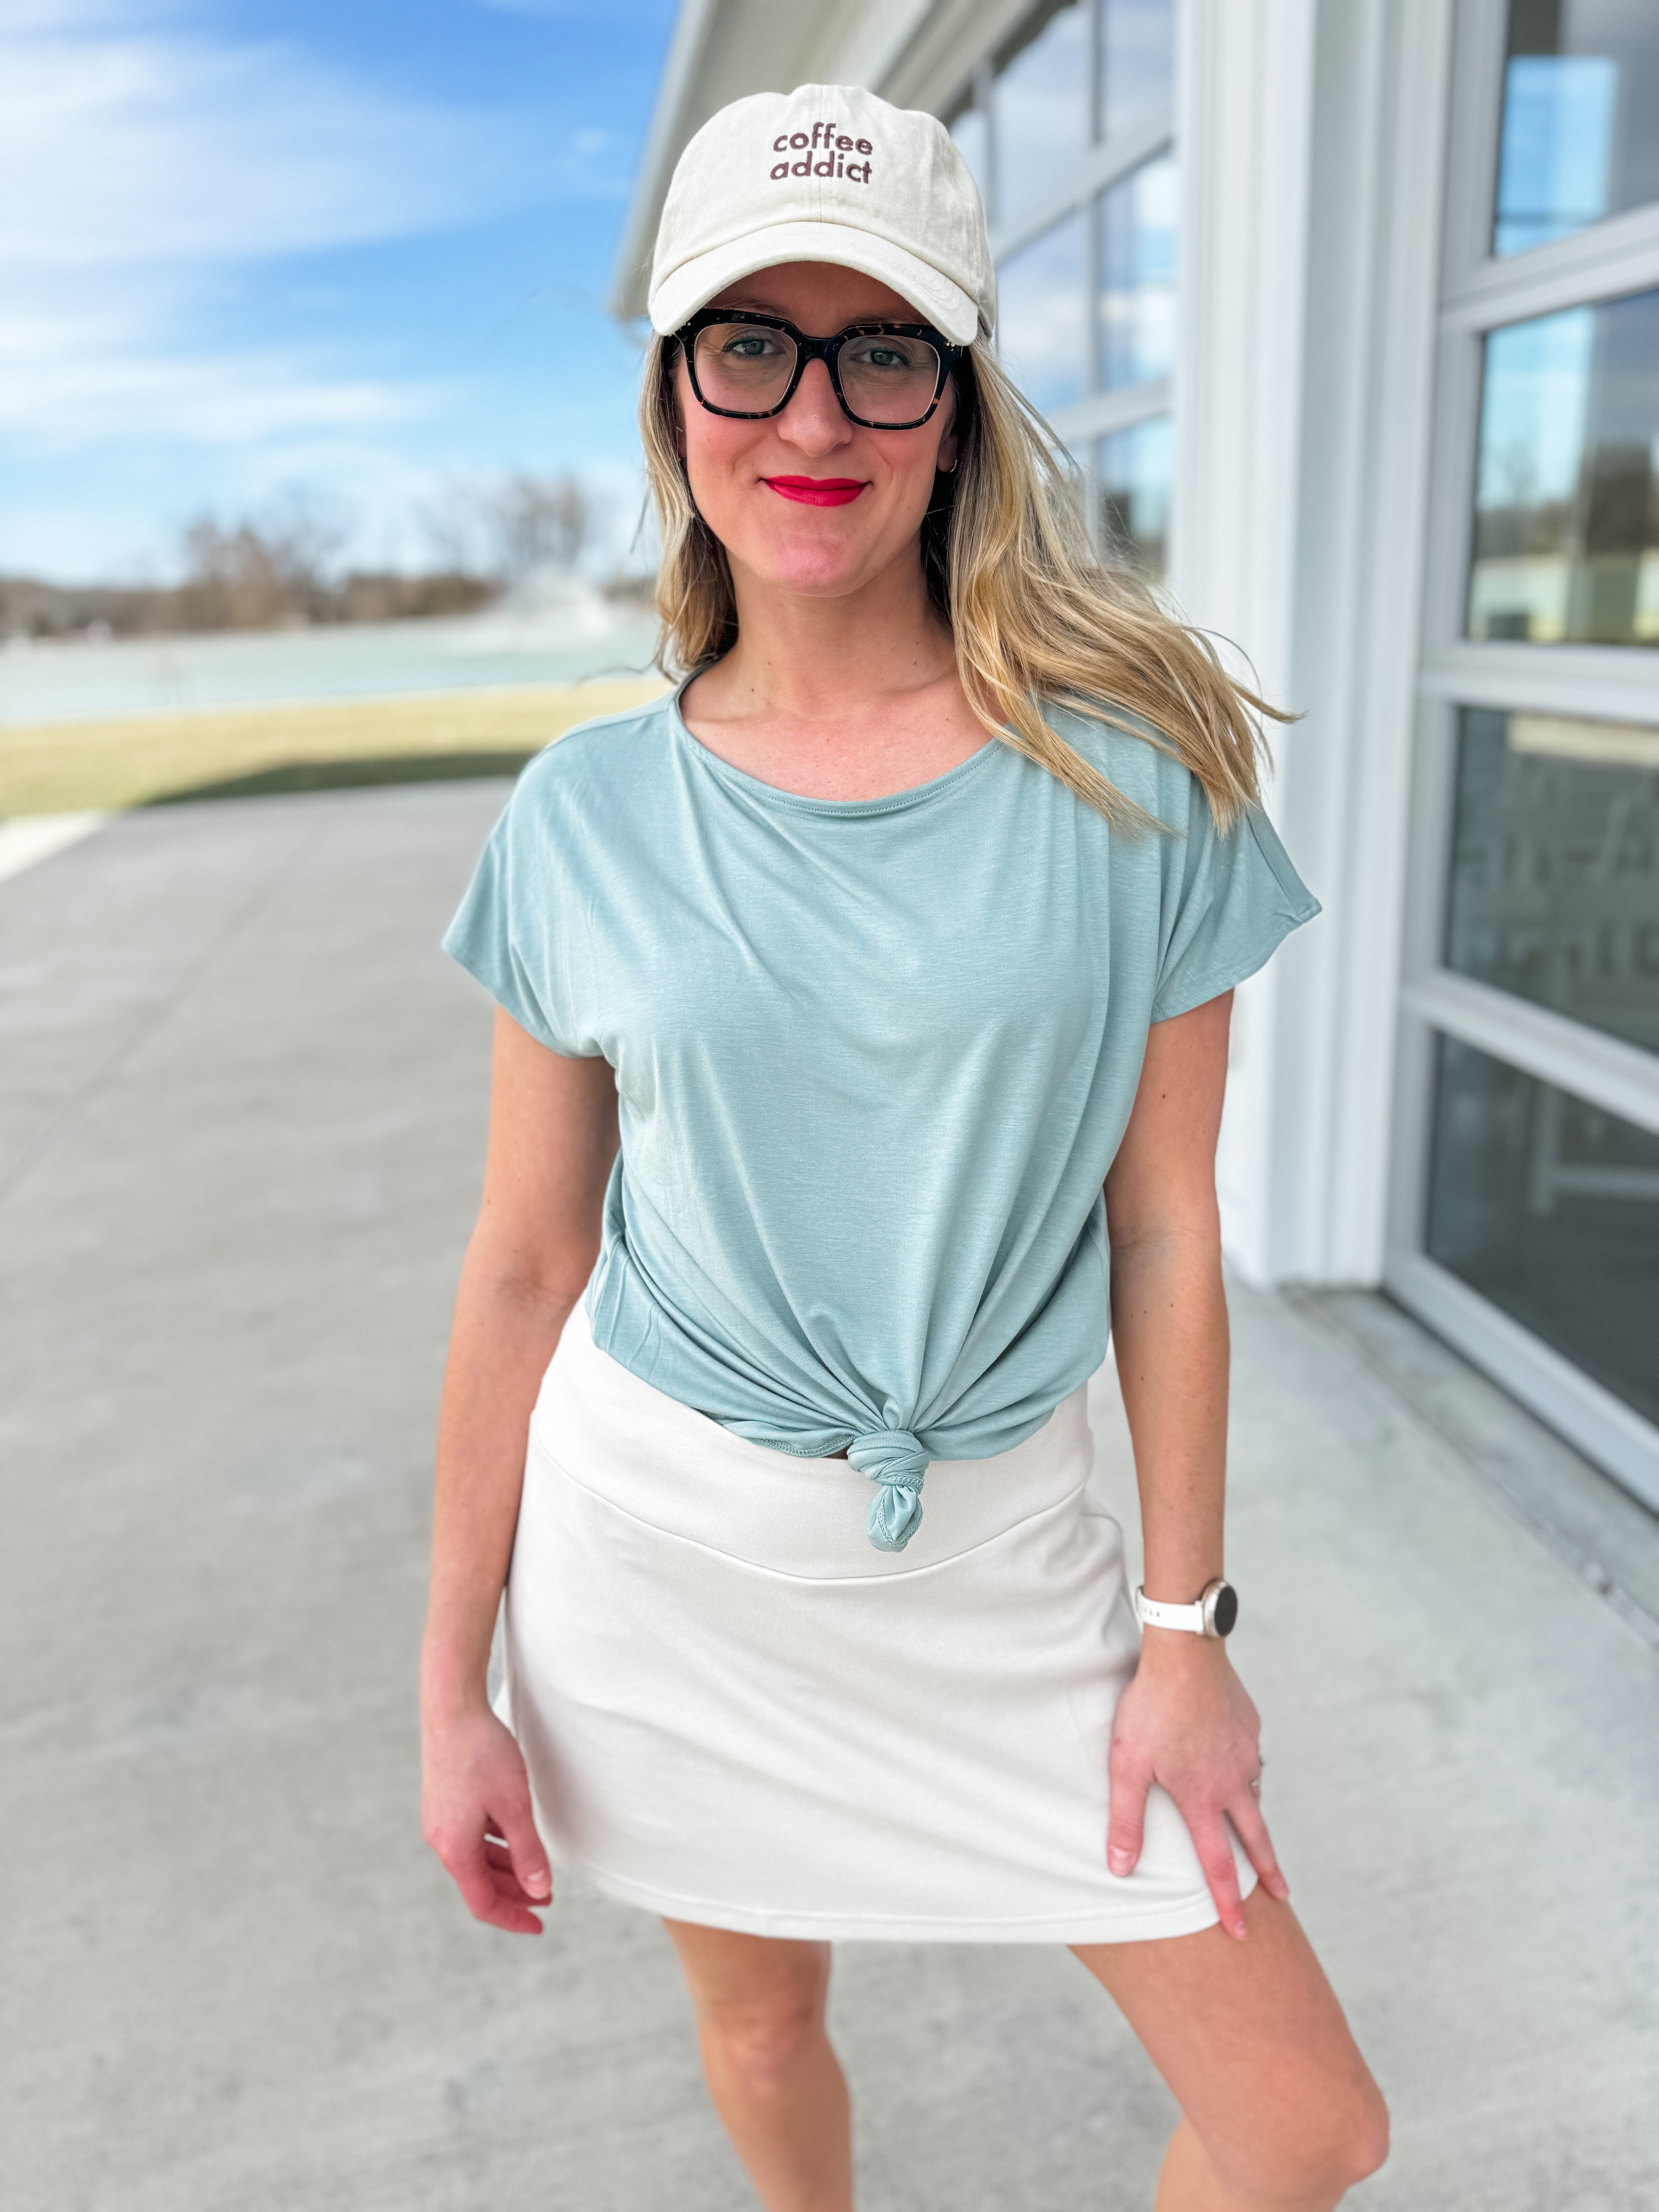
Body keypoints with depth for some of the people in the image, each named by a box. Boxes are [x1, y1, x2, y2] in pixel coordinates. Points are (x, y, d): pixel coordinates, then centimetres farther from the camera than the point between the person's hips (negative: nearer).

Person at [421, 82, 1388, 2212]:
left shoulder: (1132, 772, -9)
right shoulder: (586, 816, -7)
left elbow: (1166, 1234, -5)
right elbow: (523, 1267, -2)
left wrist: (1185, 1627, -1)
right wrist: (452, 1683, 2)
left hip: (992, 1554, 0)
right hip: (659, 1543, 1)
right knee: (761, 2020, 23)